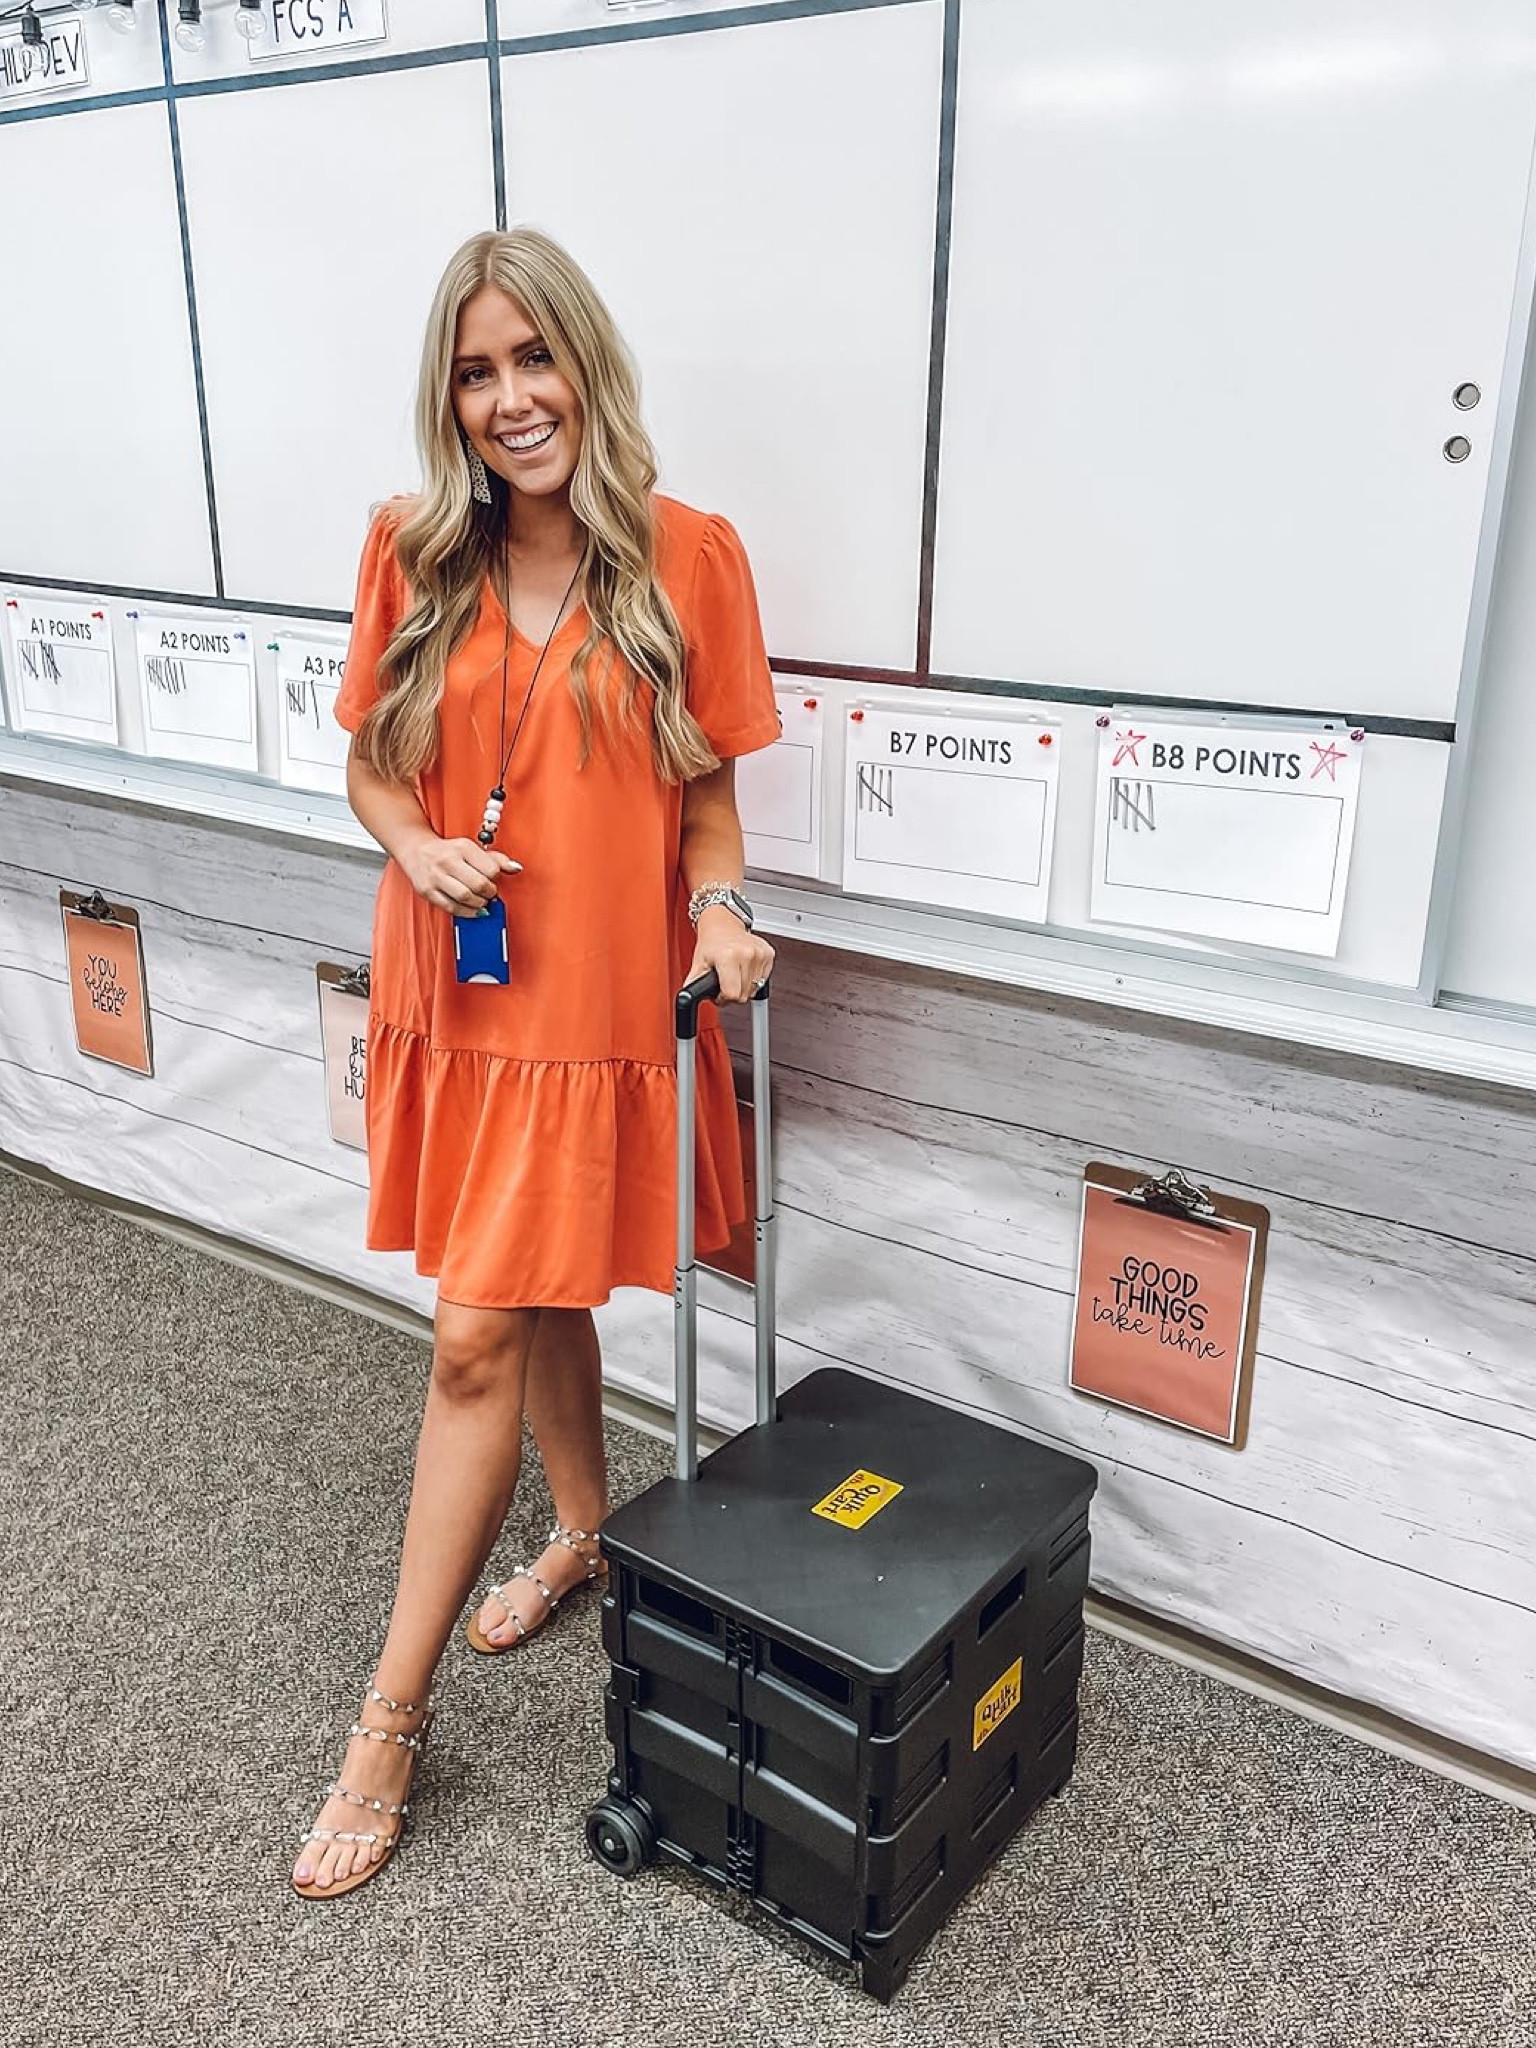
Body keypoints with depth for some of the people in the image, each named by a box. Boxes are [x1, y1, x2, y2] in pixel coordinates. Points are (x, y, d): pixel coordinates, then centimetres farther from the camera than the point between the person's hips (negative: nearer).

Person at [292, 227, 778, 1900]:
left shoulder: (687, 554, -6)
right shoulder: (412, 551, 2)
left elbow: (709, 785, 1)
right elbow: (370, 759, 9)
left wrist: (724, 913, -16)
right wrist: (416, 846, -11)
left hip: (598, 1005, -3)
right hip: (453, 988, 4)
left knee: (475, 1342, -2)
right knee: (534, 1296, 19)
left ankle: (392, 1713, 13)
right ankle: (585, 1530, 46)